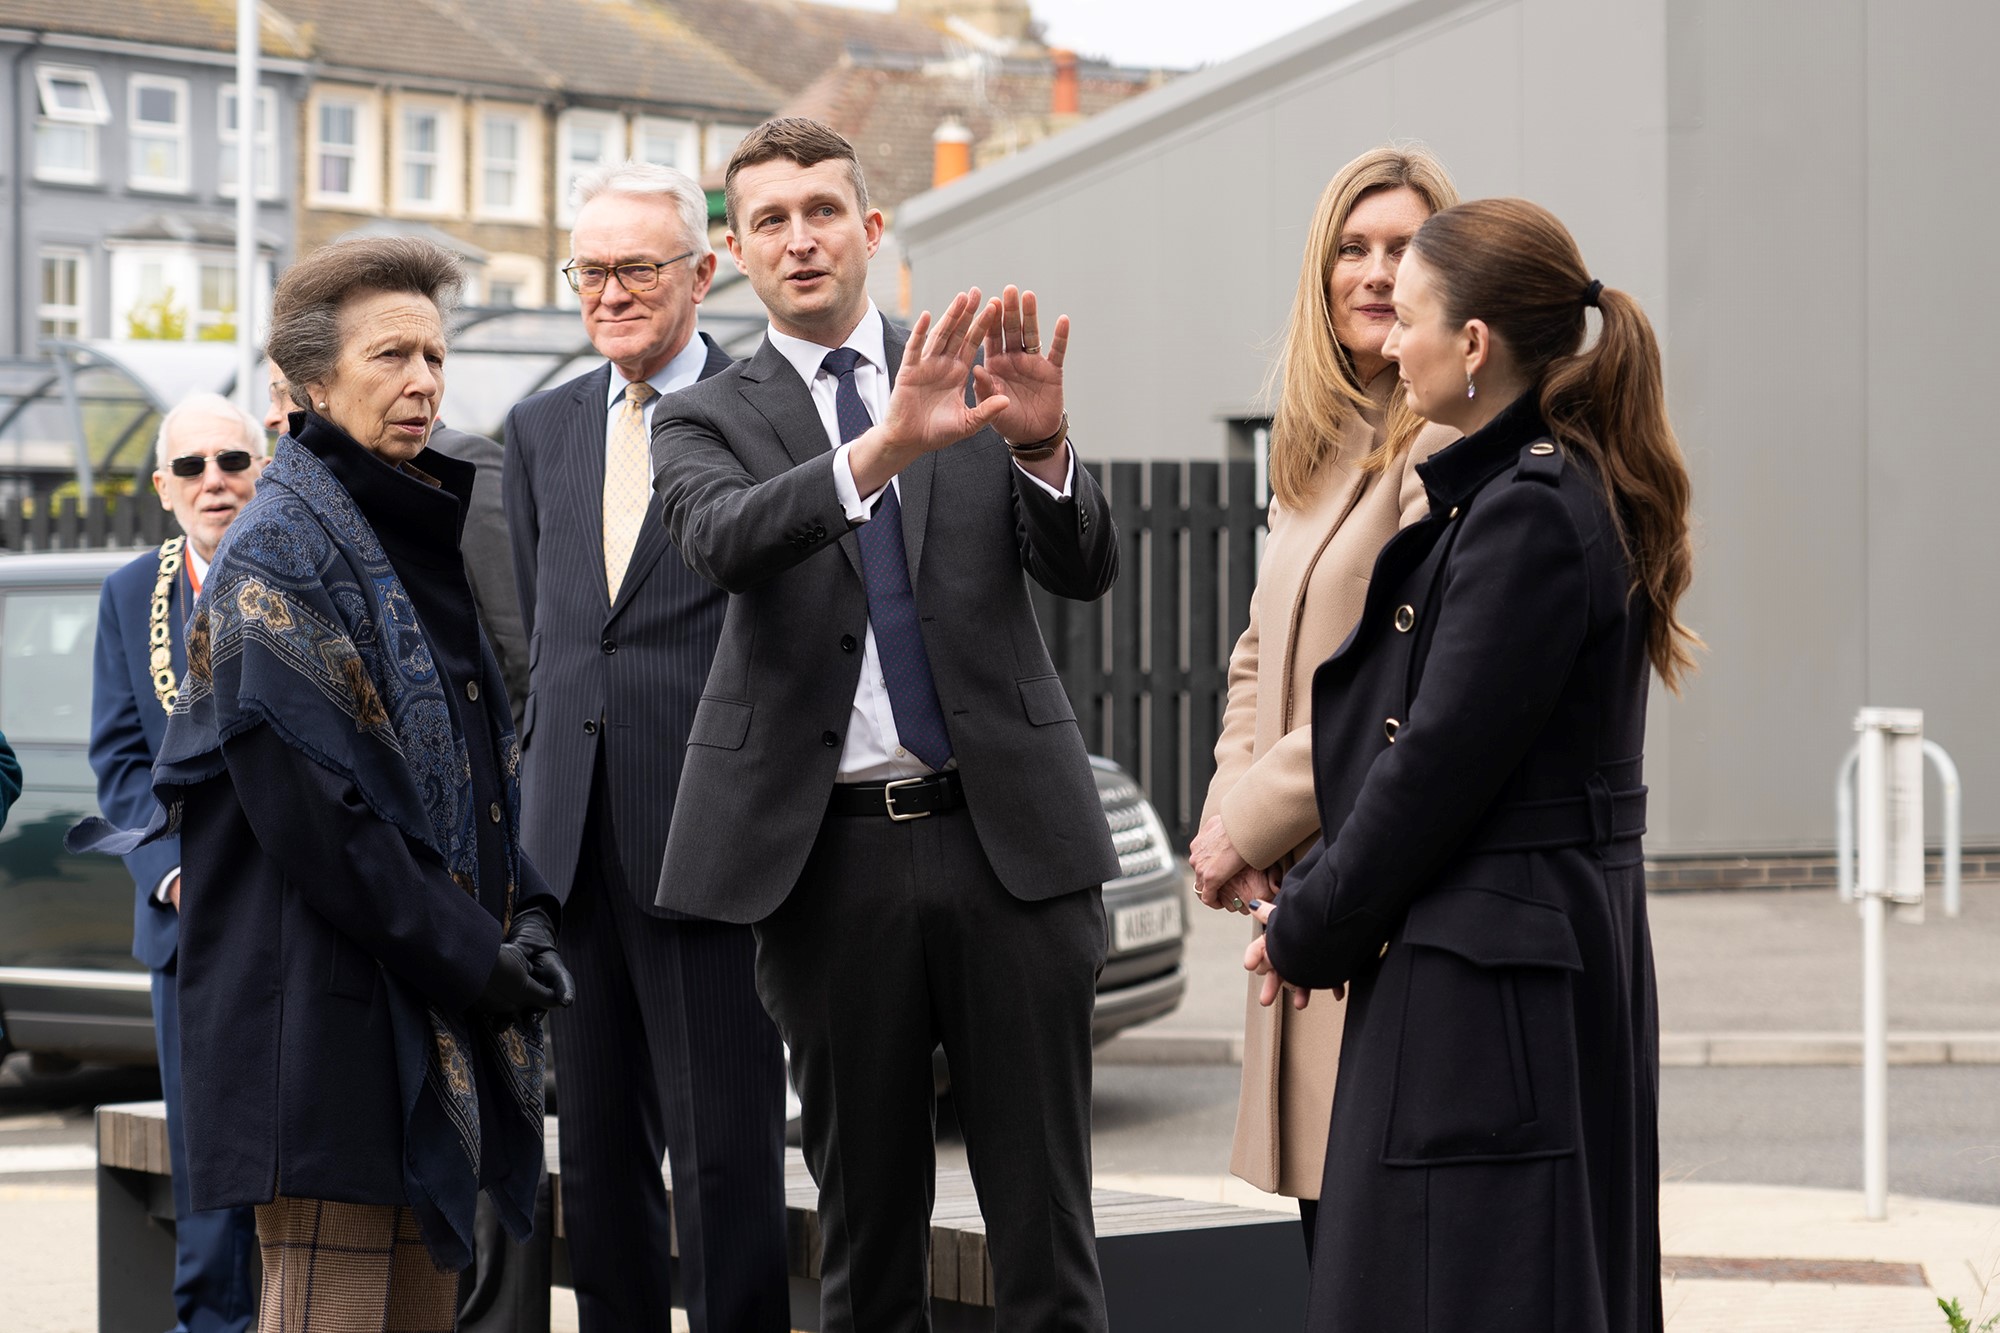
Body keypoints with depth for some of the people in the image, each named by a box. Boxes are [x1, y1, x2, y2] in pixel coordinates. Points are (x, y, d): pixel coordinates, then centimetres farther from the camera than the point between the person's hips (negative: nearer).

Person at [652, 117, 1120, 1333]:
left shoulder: (981, 375, 9)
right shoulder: (707, 421, 7)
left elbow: (1087, 568, -1)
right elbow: (724, 540, -16)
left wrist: (1043, 445, -22)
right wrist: (889, 445, -32)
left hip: (1009, 825, 0)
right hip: (832, 853, 0)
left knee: (1045, 1211, 0)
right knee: (866, 1215, 8)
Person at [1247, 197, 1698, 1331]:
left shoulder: (1526, 515, -18)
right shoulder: (1580, 491, 13)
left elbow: (1438, 766, -18)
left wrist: (1309, 936, -7)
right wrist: (1311, 901, 11)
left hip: (1488, 978, -10)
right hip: (1572, 946, 10)